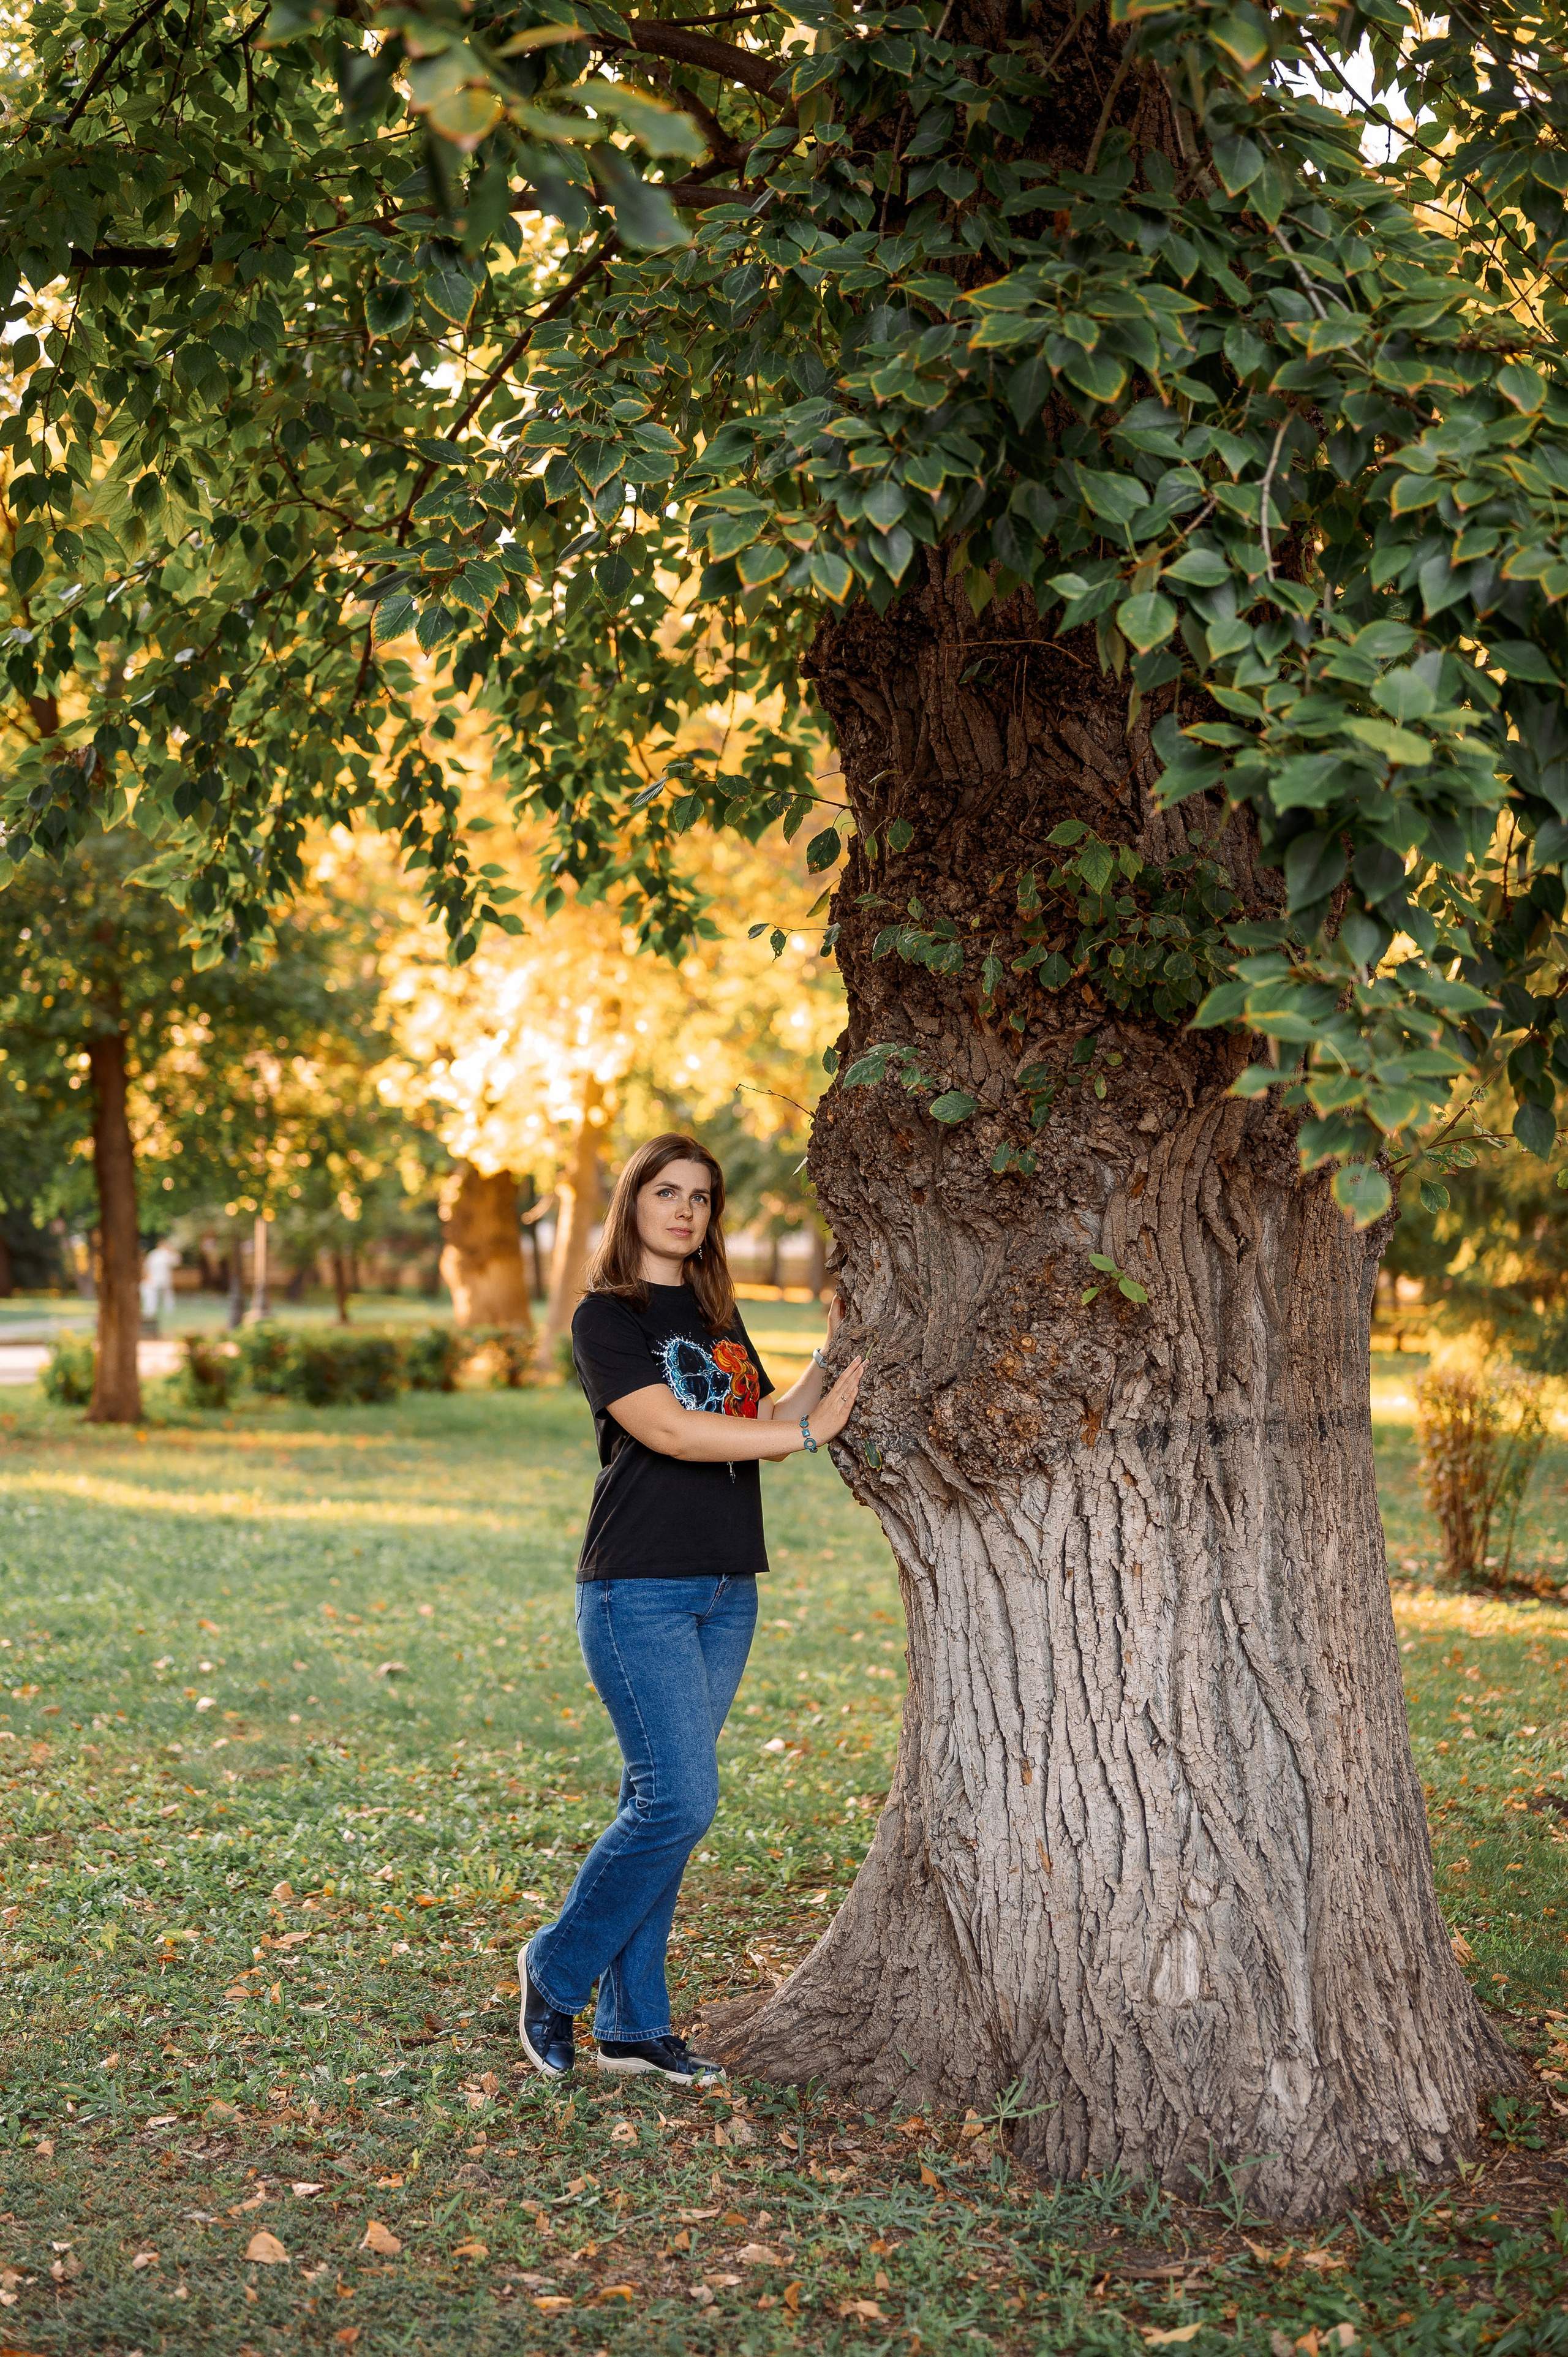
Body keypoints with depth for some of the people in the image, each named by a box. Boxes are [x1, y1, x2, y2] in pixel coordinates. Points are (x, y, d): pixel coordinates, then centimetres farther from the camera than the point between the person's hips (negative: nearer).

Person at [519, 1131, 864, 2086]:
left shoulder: (720, 1315, 17)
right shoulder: (606, 1317, -5)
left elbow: (761, 1425, 13)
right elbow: (668, 1431, -17)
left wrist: (836, 1355, 5)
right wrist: (810, 1431, -17)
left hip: (727, 1591, 7)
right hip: (640, 1588, -7)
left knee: (659, 1802, 8)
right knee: (680, 1801, -12)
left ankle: (633, 2025, 14)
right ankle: (556, 1972, 8)